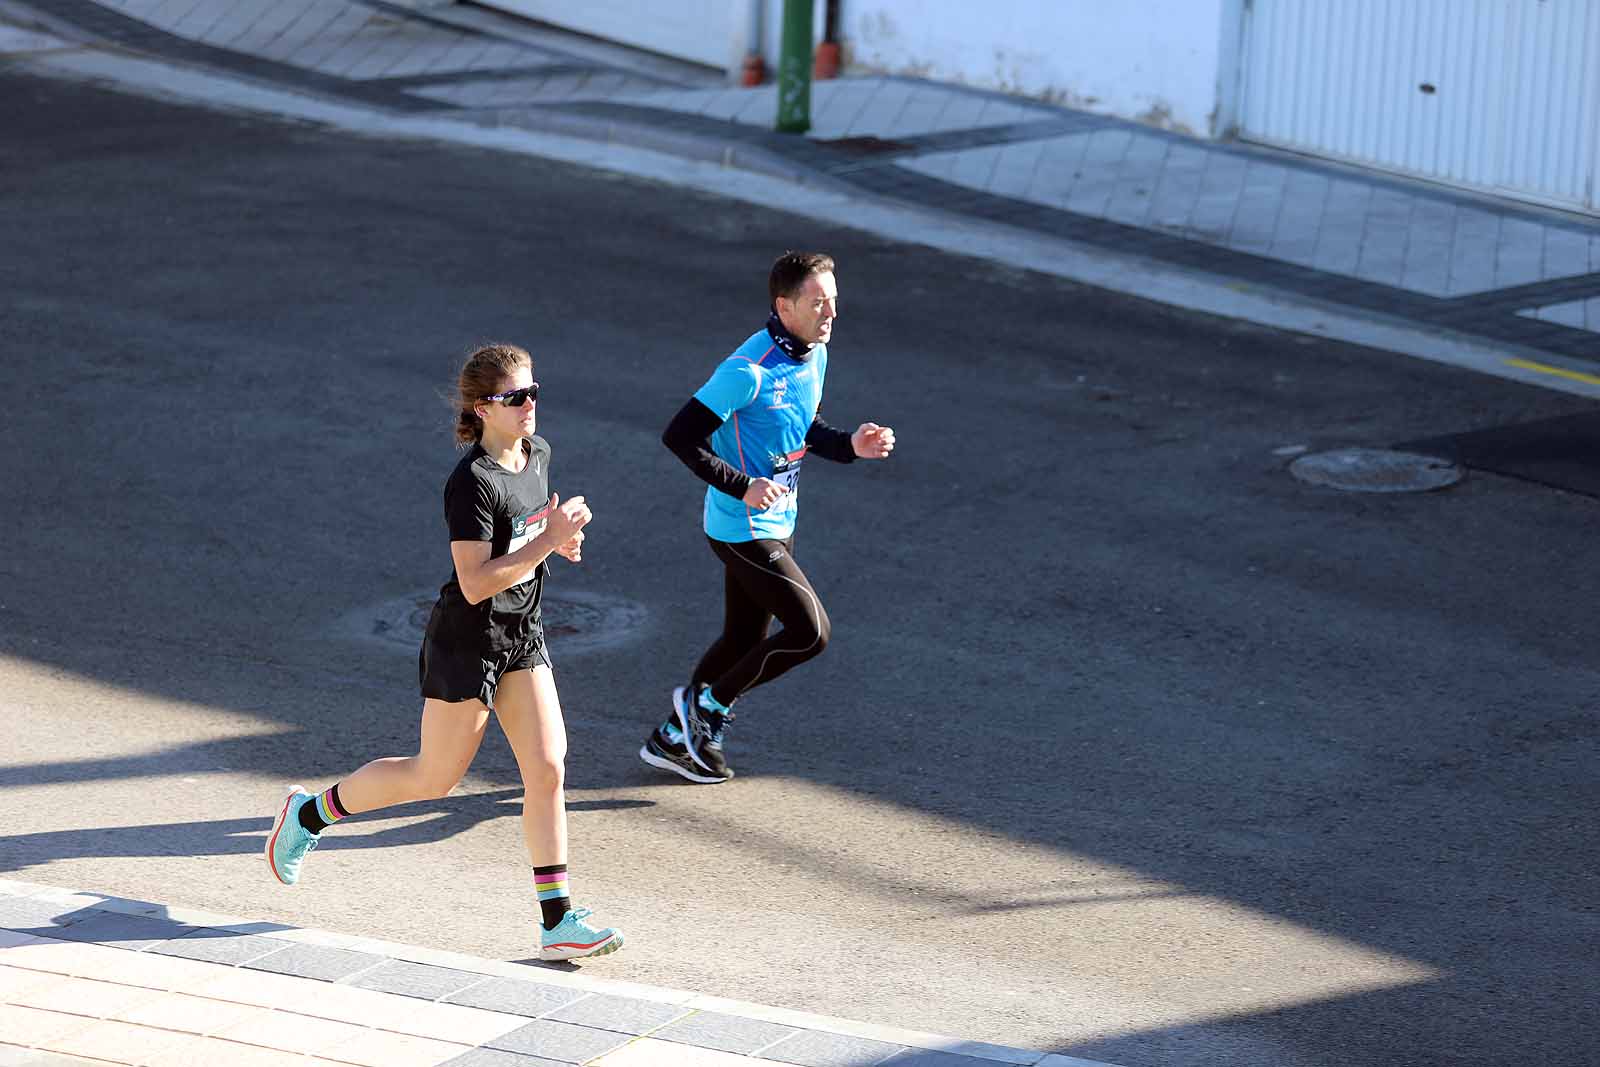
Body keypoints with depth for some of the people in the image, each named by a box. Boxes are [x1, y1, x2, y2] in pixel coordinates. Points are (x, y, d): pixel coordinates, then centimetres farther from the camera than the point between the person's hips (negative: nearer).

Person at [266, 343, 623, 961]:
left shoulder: (537, 453, 3)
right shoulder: (470, 482, -23)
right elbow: (476, 584, -27)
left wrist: (556, 536, 0)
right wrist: (549, 540, -28)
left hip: (521, 634, 7)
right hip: (466, 640, -7)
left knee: (547, 769, 0)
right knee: (434, 778, 5)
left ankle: (557, 922, 3)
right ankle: (309, 814, 26)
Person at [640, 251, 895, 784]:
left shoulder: (815, 355, 3)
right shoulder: (749, 371, -25)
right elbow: (679, 436, -23)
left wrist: (849, 444, -1)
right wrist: (742, 486, -27)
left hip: (778, 523, 9)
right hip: (744, 531, -9)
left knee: (744, 640, 17)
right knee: (810, 631, -8)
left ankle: (673, 738, 32)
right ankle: (707, 703, 8)